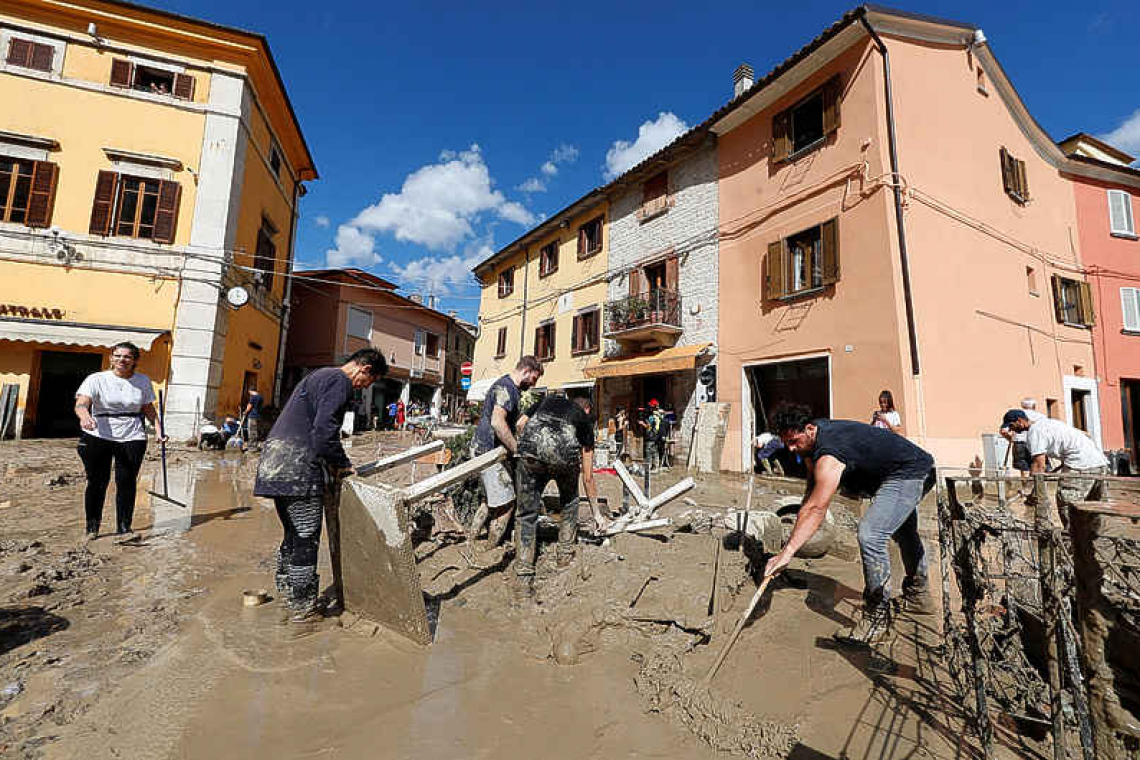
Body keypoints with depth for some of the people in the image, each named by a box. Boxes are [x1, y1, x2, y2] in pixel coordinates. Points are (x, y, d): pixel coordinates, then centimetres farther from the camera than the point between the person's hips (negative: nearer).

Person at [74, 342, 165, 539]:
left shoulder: (143, 381, 10)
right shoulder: (96, 379, 0)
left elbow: (149, 409, 15)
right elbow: (81, 404, -14)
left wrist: (158, 429, 2)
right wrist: (85, 417, -36)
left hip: (132, 438, 1)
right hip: (97, 436, -1)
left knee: (127, 482, -1)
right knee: (97, 482, 3)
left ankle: (124, 528, 10)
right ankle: (92, 527, 20)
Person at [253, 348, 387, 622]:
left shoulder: (320, 375, 22)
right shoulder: (340, 381, -10)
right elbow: (325, 428, -21)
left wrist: (332, 465, 21)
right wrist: (341, 464, -7)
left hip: (275, 461, 11)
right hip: (298, 467, -10)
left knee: (293, 534, 21)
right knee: (306, 538, 0)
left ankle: (286, 590, 34)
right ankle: (303, 607, 12)